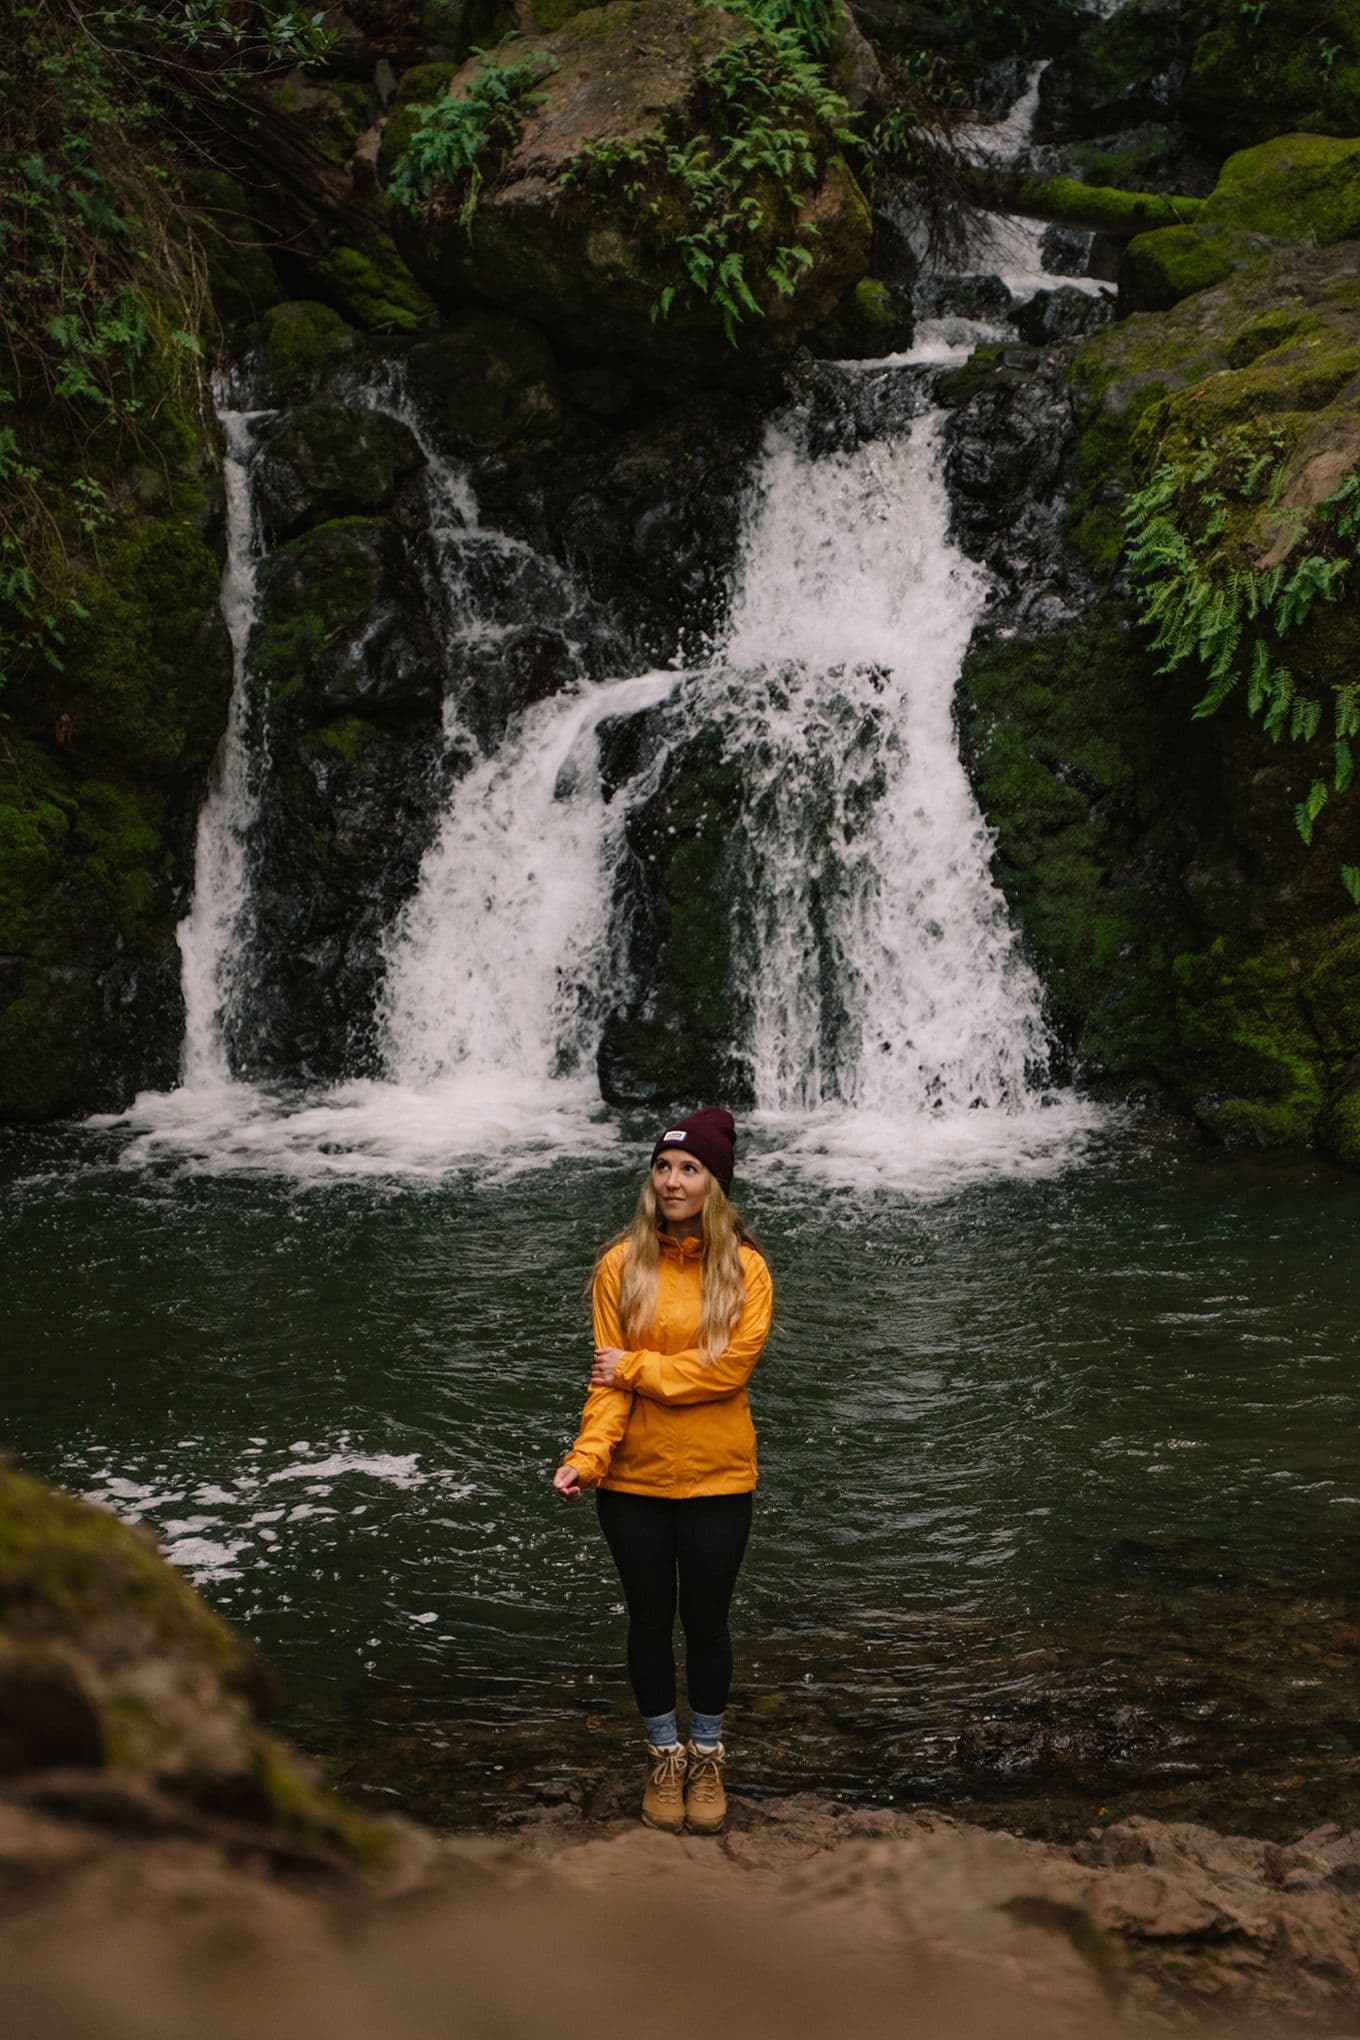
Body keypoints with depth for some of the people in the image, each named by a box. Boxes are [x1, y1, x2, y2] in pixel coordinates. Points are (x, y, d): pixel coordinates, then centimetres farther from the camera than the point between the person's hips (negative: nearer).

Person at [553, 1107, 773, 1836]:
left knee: (706, 1621, 12)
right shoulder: (622, 1263, -5)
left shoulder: (744, 1267, -6)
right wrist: (587, 1456, -22)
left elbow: (729, 1367, -16)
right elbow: (608, 1377, -9)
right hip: (634, 1478, 1)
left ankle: (707, 1758, 32)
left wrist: (636, 1367, -15)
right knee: (651, 1619, 13)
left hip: (716, 1479, -1)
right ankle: (664, 1756, 32)